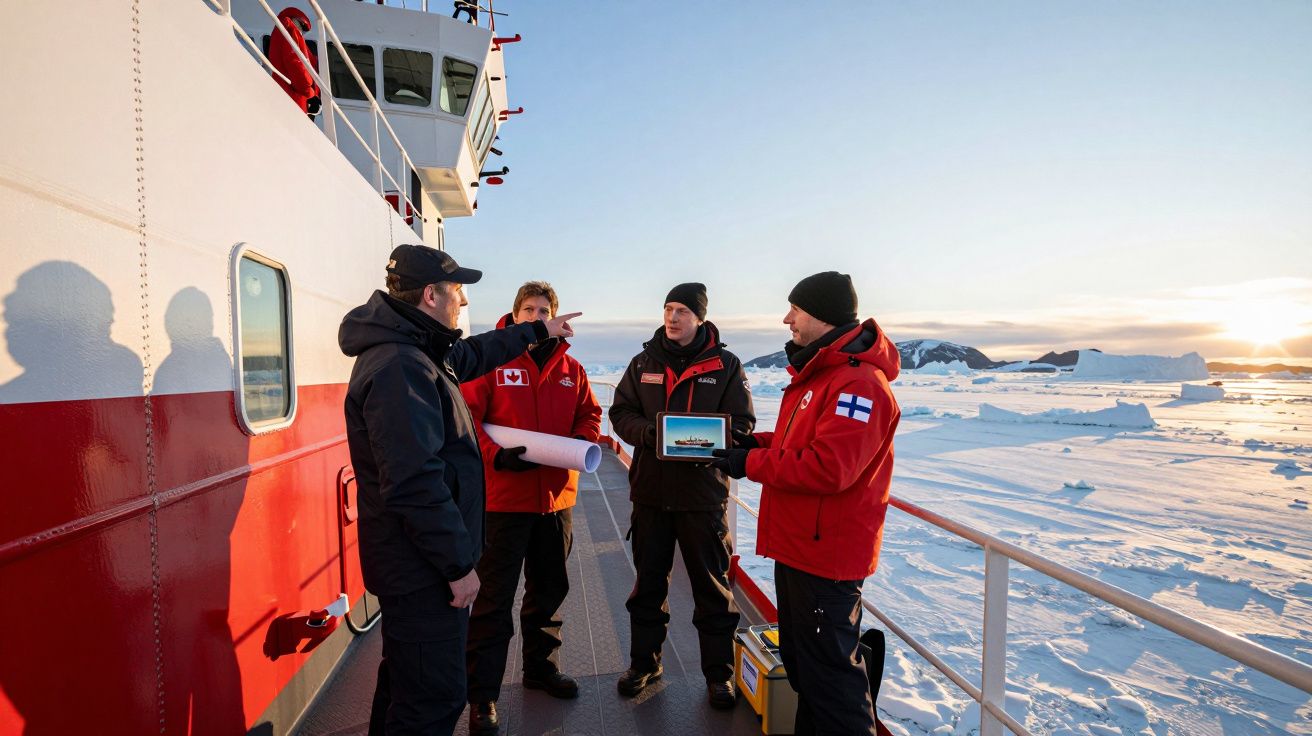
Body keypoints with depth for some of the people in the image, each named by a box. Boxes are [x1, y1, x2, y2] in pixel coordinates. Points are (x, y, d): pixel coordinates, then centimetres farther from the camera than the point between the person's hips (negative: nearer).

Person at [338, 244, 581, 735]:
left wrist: (538, 331, 38)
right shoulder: (400, 368, -24)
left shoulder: (414, 351, 9)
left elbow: (474, 353, 29)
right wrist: (459, 564, -21)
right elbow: (416, 484, -28)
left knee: (406, 684, 26)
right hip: (424, 569, -11)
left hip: (414, 563, 11)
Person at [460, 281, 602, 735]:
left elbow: (589, 415, 12)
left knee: (549, 590, 20)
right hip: (503, 498, -5)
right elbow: (466, 417, -12)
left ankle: (542, 667, 40)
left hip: (557, 496, 5)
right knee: (494, 600, 3)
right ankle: (482, 696, 18)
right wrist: (497, 455, -25)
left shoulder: (570, 369, 6)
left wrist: (579, 442, -8)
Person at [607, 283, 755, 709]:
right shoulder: (644, 362, 6)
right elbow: (621, 413, 5)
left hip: (703, 492, -2)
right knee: (648, 581, 16)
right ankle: (644, 662, 35)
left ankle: (719, 672, 27)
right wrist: (645, 432, -16)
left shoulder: (726, 365, -3)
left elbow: (741, 423, -5)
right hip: (650, 488, 3)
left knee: (712, 586, 9)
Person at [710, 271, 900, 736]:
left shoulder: (858, 383, -22)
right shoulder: (818, 371, 12)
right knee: (799, 661, 23)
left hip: (826, 555, -10)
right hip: (797, 546, 10)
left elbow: (827, 468, -29)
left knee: (828, 671, 4)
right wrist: (756, 443, 3)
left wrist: (751, 464, -20)